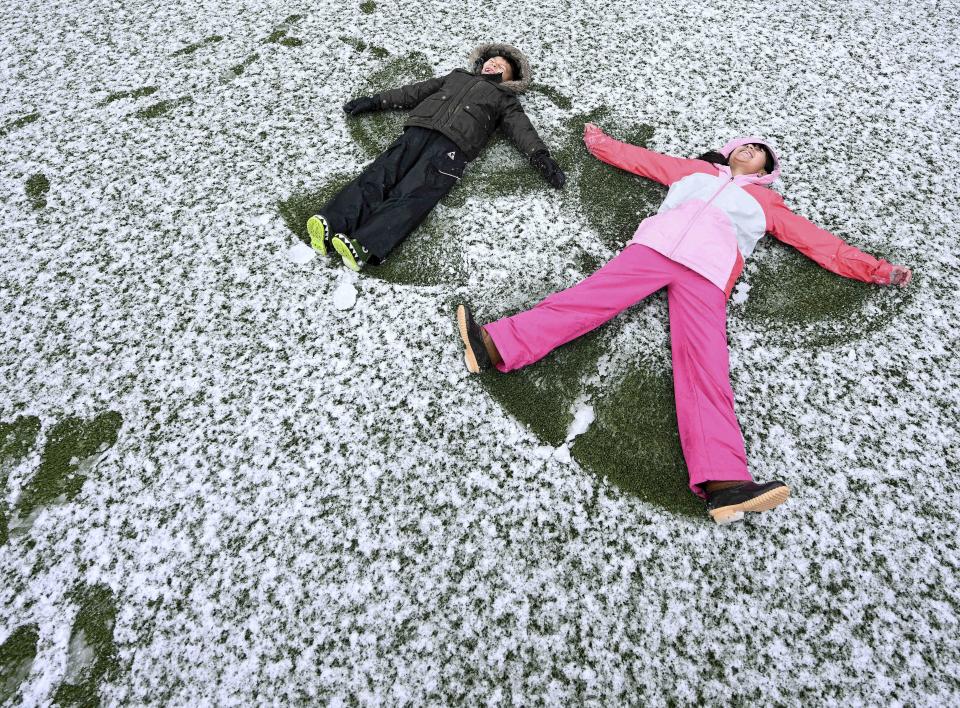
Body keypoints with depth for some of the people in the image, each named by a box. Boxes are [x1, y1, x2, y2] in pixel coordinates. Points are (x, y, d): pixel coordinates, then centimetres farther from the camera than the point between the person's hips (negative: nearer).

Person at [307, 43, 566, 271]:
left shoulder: (505, 100, 30)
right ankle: (331, 224, -39)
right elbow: (415, 91, 36)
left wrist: (540, 156, -6)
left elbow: (522, 129, 13)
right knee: (379, 175, -22)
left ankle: (364, 246, -49)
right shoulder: (457, 76, 39)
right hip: (419, 130, 4)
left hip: (454, 145, -4)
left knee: (412, 194, -28)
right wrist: (375, 101, 29)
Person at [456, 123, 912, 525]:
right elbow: (642, 158, 41)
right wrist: (600, 143, 47)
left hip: (707, 273, -2)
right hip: (654, 248, 2)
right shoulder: (695, 169, 35)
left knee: (704, 366, -23)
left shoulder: (766, 201, 31)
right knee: (590, 297, -22)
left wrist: (874, 270, 26)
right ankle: (497, 347, -36)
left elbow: (816, 240, 30)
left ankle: (722, 481, -39)